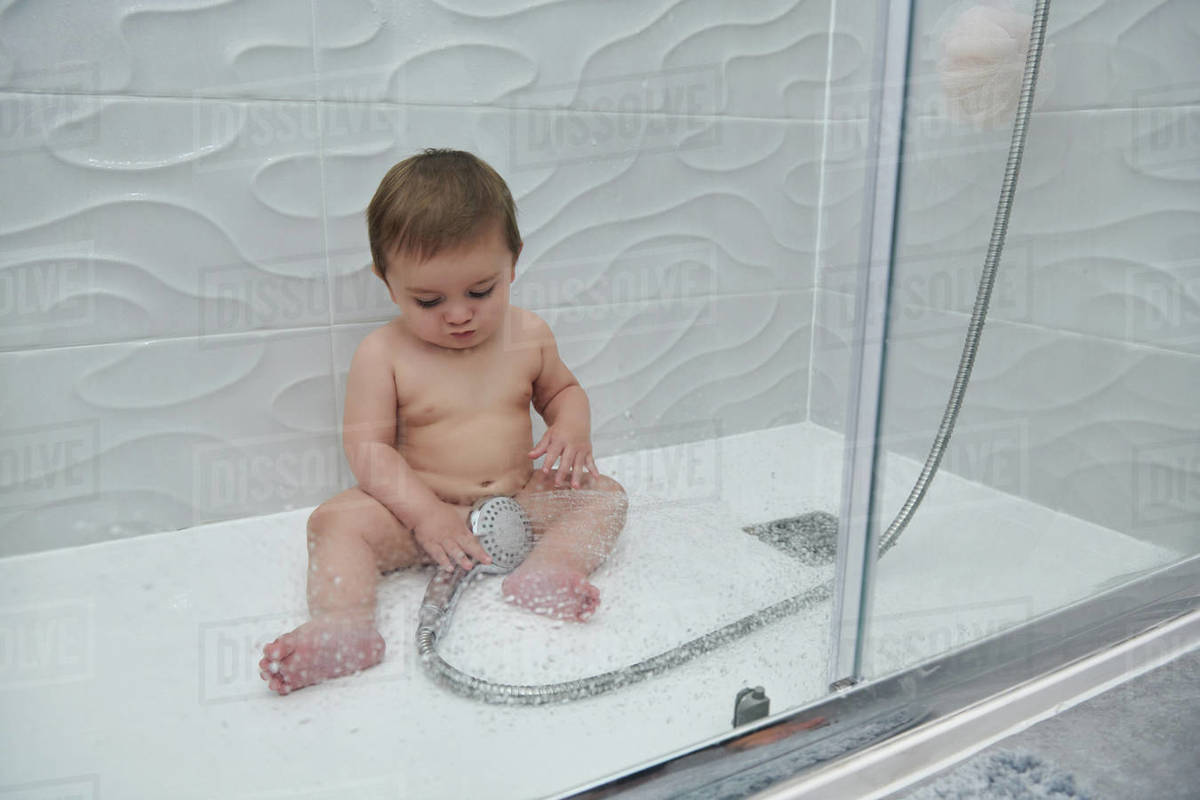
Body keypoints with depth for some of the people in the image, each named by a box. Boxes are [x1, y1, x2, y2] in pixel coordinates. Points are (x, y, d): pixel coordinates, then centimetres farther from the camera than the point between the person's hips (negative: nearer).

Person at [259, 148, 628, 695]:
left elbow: (562, 390, 17)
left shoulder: (528, 335, 1)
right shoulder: (382, 354, -8)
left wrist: (572, 430, -8)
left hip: (519, 500, 3)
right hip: (419, 508, -2)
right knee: (336, 521, -24)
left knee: (602, 495, -15)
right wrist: (424, 512, -24)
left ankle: (547, 570, -39)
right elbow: (367, 446, -11)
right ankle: (342, 625, -42)